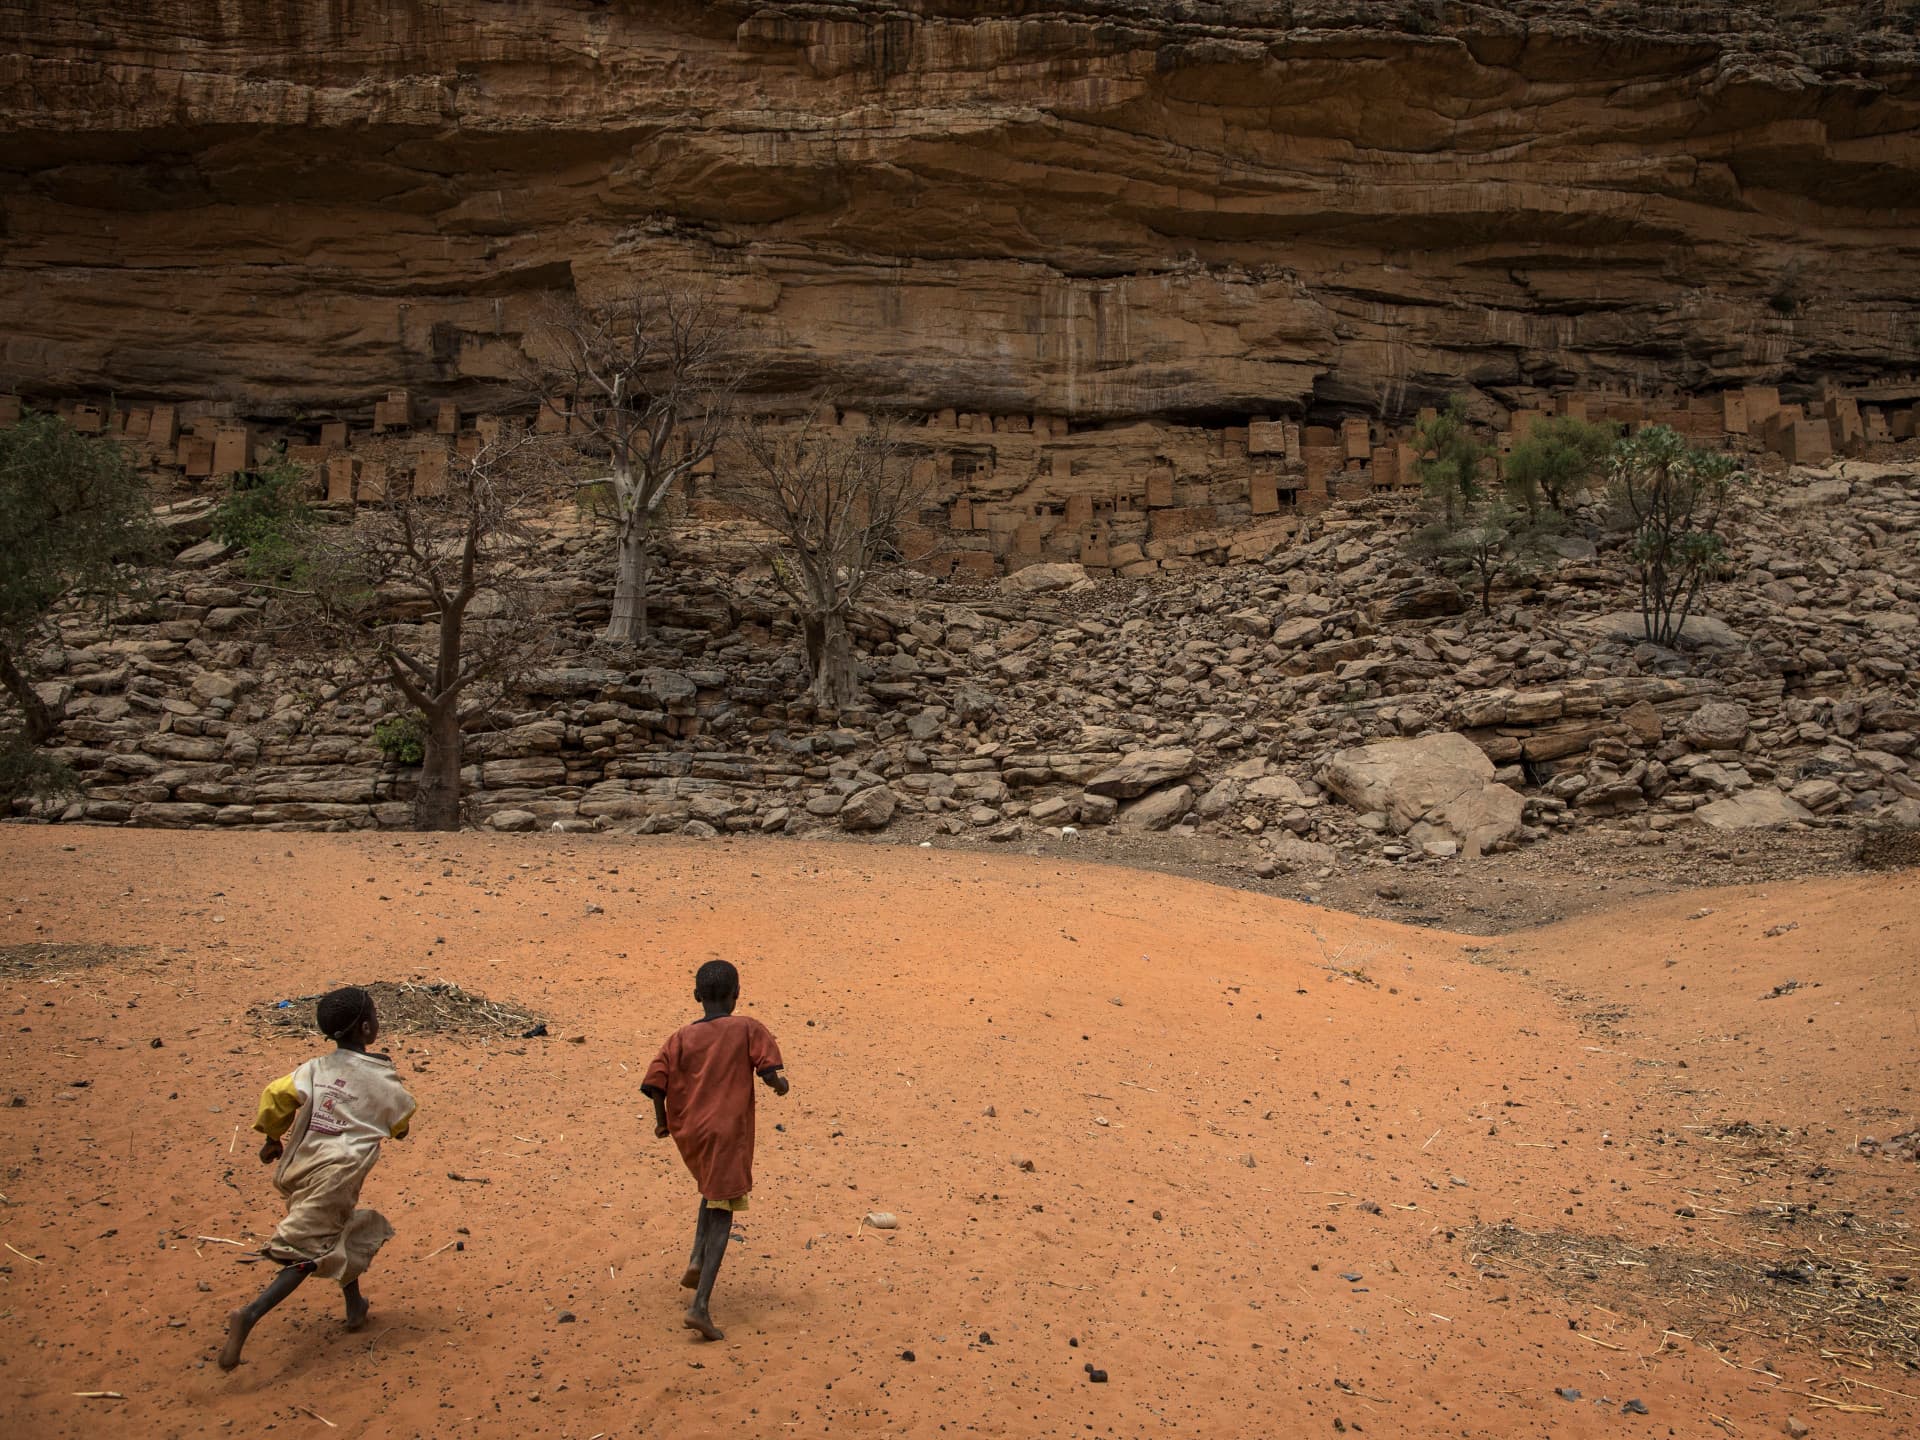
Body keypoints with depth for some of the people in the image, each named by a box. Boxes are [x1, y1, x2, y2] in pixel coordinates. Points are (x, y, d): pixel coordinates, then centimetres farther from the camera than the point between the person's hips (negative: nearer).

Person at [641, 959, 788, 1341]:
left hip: (688, 1134, 4)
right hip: (727, 1133, -4)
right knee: (722, 1212, 0)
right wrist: (781, 1085, 9)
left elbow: (654, 1084, -5)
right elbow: (771, 1075, -13)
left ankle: (697, 1261, 16)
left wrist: (662, 1121, 11)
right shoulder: (747, 1029, -4)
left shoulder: (681, 1037, 3)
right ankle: (701, 1306, -10)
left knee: (713, 1189, 31)